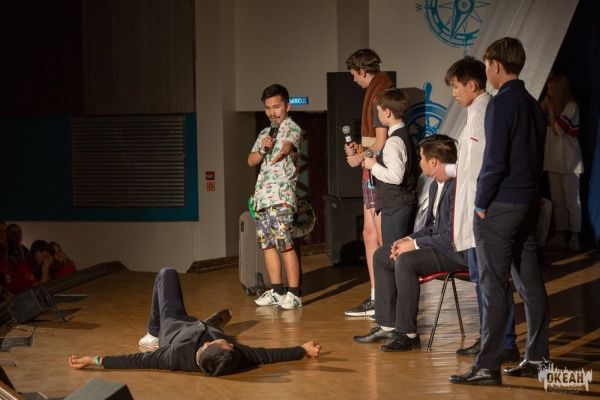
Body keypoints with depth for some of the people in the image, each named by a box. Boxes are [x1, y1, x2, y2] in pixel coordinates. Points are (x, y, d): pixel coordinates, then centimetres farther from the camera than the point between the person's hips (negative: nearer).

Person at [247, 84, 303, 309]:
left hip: (282, 195, -8)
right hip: (262, 195, 8)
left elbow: (288, 145, -28)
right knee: (267, 243, 9)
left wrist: (282, 152, -52)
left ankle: (294, 293, -10)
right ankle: (276, 291, 17)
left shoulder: (292, 129, -4)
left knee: (284, 243, -12)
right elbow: (251, 161, 14)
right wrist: (262, 149, -7)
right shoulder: (265, 133, 20)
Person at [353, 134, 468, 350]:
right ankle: (387, 326, 10)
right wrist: (408, 239, 1)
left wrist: (415, 244, -17)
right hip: (438, 245, 11)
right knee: (381, 255, 9)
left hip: (457, 252, -11)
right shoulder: (436, 186, 11)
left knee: (406, 261, -31)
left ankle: (407, 333, -21)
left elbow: (452, 235, -26)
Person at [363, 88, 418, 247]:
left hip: (394, 206, -10)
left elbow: (396, 176, -25)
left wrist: (374, 166, -12)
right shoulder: (404, 135, 13)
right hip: (406, 202, 10)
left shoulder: (393, 141, -17)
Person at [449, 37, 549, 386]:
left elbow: (495, 160, -18)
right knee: (530, 283, 12)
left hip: (500, 207, -8)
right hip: (530, 203, 9)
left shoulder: (502, 104, -14)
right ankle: (538, 359, 18)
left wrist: (481, 203, -9)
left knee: (494, 288, -7)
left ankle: (488, 367, -7)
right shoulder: (534, 106, 13)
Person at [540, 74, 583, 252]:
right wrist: (542, 110, 3)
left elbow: (558, 130, -15)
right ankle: (560, 236, 10)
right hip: (554, 161, 7)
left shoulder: (571, 107, -8)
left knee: (572, 201, -4)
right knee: (557, 201, 7)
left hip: (569, 162, -7)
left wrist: (550, 110, -9)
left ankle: (574, 238, -4)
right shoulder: (553, 107, 14)